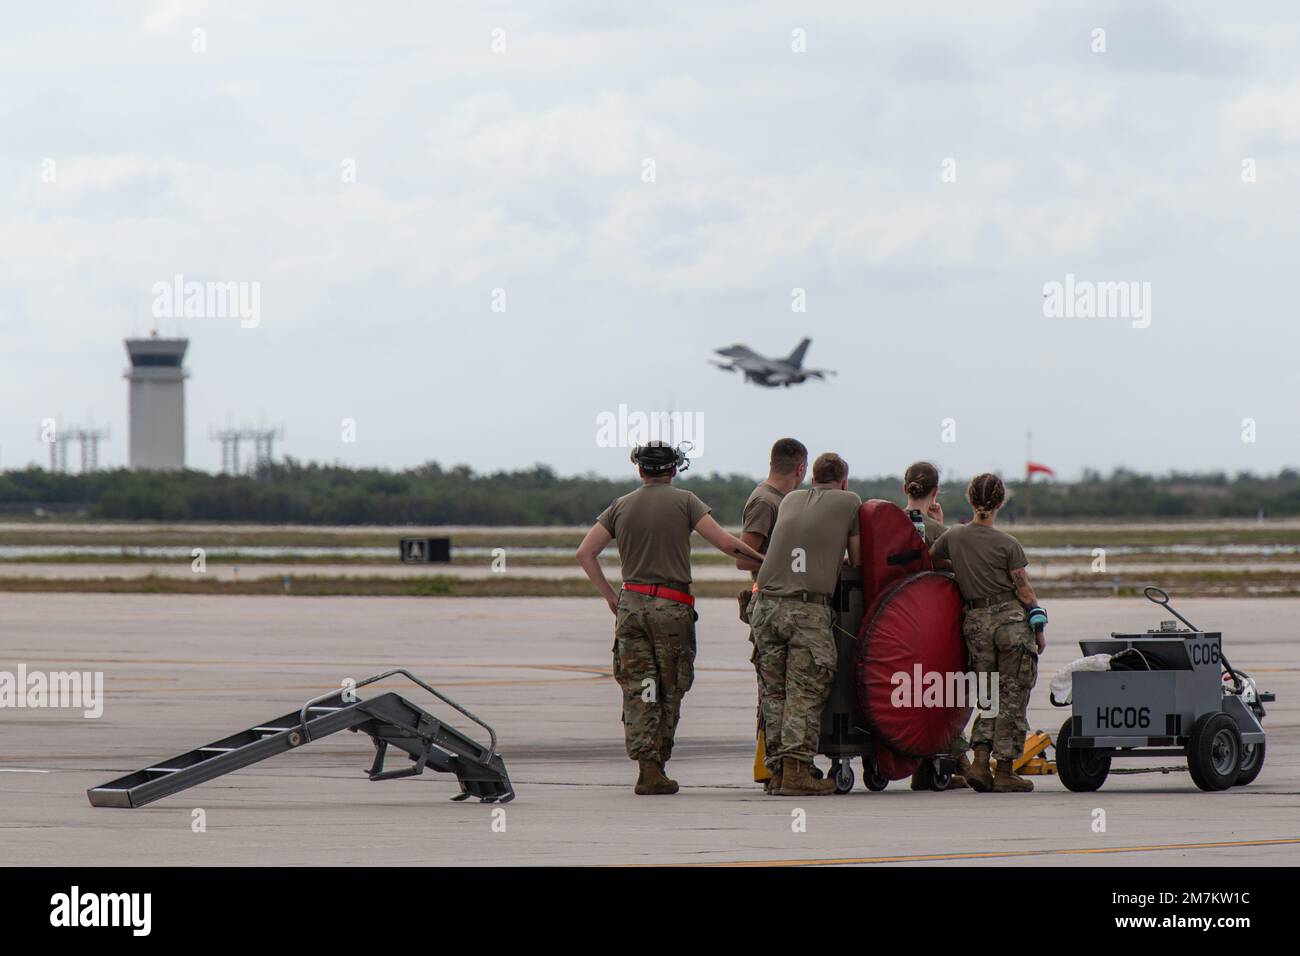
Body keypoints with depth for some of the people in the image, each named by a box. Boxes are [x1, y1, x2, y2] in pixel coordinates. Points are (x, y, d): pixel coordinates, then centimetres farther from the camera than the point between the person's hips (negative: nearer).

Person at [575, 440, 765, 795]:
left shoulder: (621, 507, 10)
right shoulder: (684, 501, 0)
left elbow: (585, 553, 5)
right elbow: (726, 543, -9)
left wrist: (610, 595, 11)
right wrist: (763, 558, 5)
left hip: (631, 603, 3)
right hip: (672, 606, -3)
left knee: (638, 690, 2)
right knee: (670, 690, 6)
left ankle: (646, 765, -9)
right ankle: (657, 766, 4)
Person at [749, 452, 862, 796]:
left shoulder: (790, 500, 22)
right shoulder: (849, 502, 11)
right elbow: (858, 559, 15)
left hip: (767, 604, 4)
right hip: (810, 609, -4)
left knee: (773, 691, 7)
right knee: (805, 693, -6)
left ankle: (778, 769, 4)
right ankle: (796, 770, -15)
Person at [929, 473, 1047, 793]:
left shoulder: (953, 537, 2)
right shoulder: (1007, 544, -7)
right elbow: (1024, 590, -4)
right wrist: (1038, 627, 6)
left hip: (975, 622, 4)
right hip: (1012, 620, -4)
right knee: (1012, 697, 3)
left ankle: (980, 761, 0)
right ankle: (1005, 772, 3)